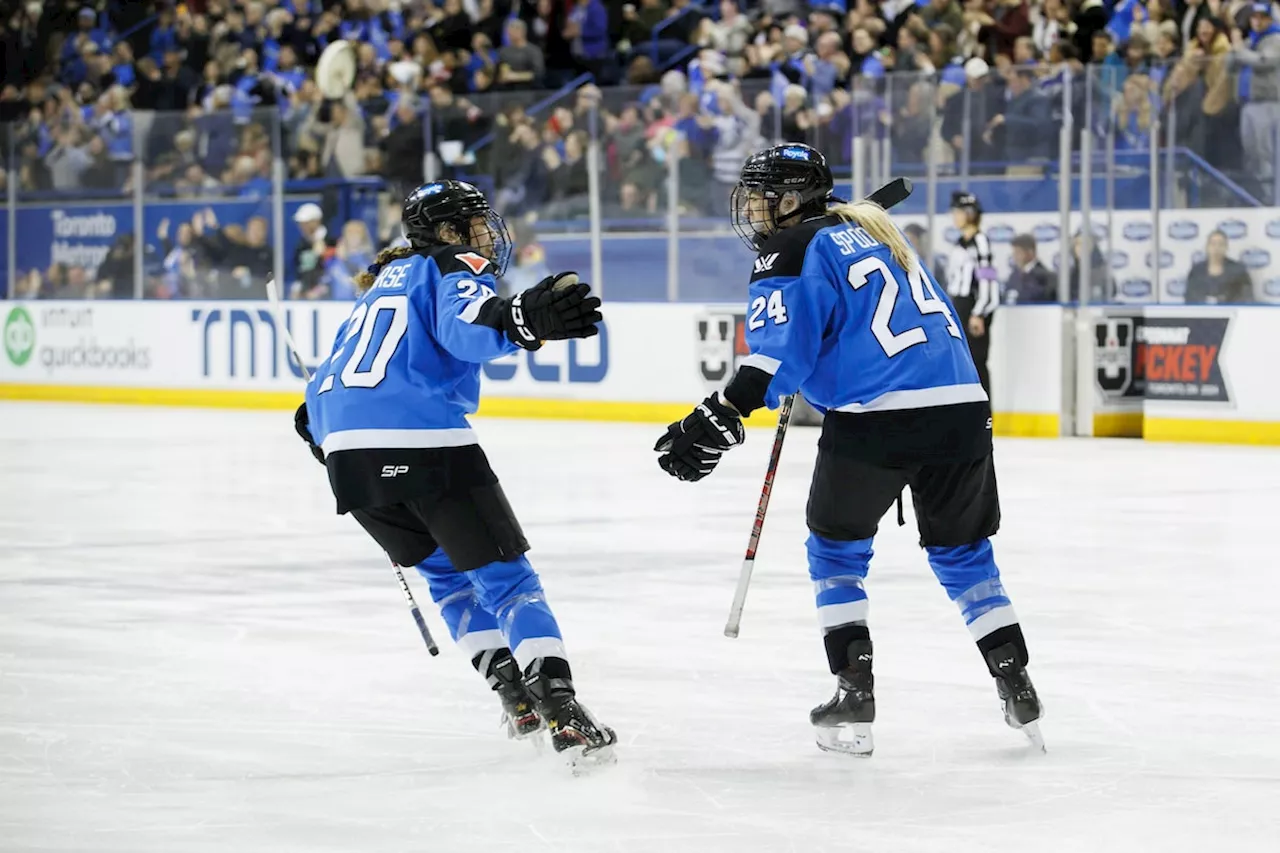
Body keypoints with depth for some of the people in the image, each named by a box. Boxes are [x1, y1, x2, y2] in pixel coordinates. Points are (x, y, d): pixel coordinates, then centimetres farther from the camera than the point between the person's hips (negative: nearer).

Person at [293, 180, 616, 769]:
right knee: (503, 576, -5)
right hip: (425, 442, -7)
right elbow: (463, 326, -19)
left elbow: (326, 381, 34)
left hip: (347, 453, 7)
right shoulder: (455, 266, 6)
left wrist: (318, 428, 52)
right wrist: (523, 320, -38)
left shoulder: (386, 281, 30)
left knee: (447, 572, 24)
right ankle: (562, 714, -18)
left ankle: (518, 698, 18)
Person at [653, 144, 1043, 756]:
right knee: (962, 551, 20)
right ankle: (1017, 689, 14)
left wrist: (718, 420, -18)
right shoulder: (875, 230, 22)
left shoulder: (794, 254, -1)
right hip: (962, 407, 6)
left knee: (836, 546, 15)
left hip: (876, 418, -6)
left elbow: (780, 358, -14)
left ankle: (855, 692, 8)